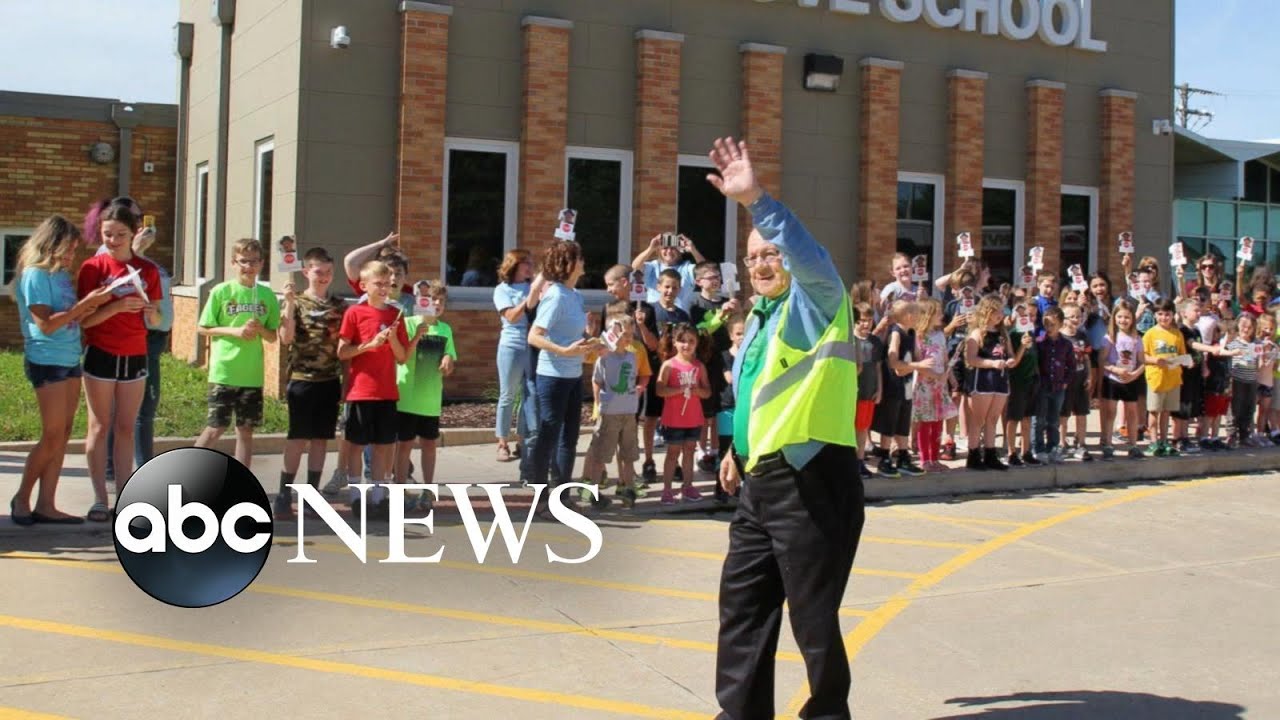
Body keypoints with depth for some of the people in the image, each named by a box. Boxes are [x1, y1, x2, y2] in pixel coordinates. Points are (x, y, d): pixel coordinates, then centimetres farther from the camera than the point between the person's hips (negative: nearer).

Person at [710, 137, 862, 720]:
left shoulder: (816, 302, -6)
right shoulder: (761, 316, 18)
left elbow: (811, 256, -28)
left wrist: (755, 200, -37)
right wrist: (740, 448, 20)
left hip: (811, 480, -9)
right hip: (763, 480, 9)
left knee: (813, 614, -1)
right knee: (741, 599, 12)